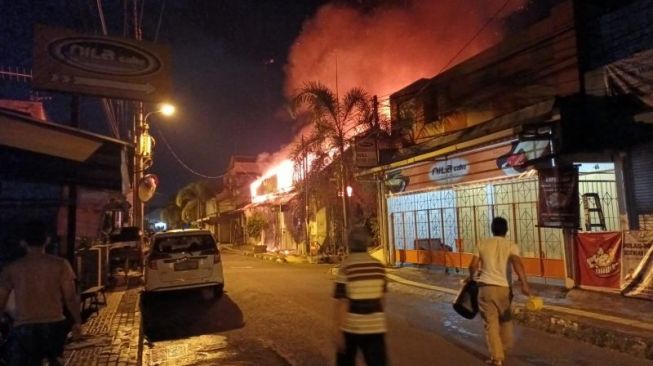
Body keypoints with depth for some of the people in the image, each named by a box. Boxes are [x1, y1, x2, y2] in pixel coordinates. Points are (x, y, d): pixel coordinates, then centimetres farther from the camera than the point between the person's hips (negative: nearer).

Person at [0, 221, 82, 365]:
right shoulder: (60, 264, -4)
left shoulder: (12, 268, -1)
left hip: (24, 327, -1)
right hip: (54, 324, 1)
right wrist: (77, 322, 8)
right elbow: (70, 297, -4)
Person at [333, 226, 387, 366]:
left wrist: (337, 330, -11)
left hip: (351, 326, -2)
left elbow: (341, 301, -16)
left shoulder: (346, 266, -13)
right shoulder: (378, 265, 1)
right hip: (375, 326, 3)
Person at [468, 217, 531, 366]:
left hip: (486, 286, 0)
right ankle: (505, 347, 40)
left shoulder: (482, 244, 4)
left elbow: (473, 266, 2)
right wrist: (524, 284, -25)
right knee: (506, 318, 25)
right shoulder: (511, 245, -1)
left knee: (491, 322, 3)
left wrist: (471, 278, 23)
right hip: (503, 287, 1)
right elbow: (517, 262, -20)